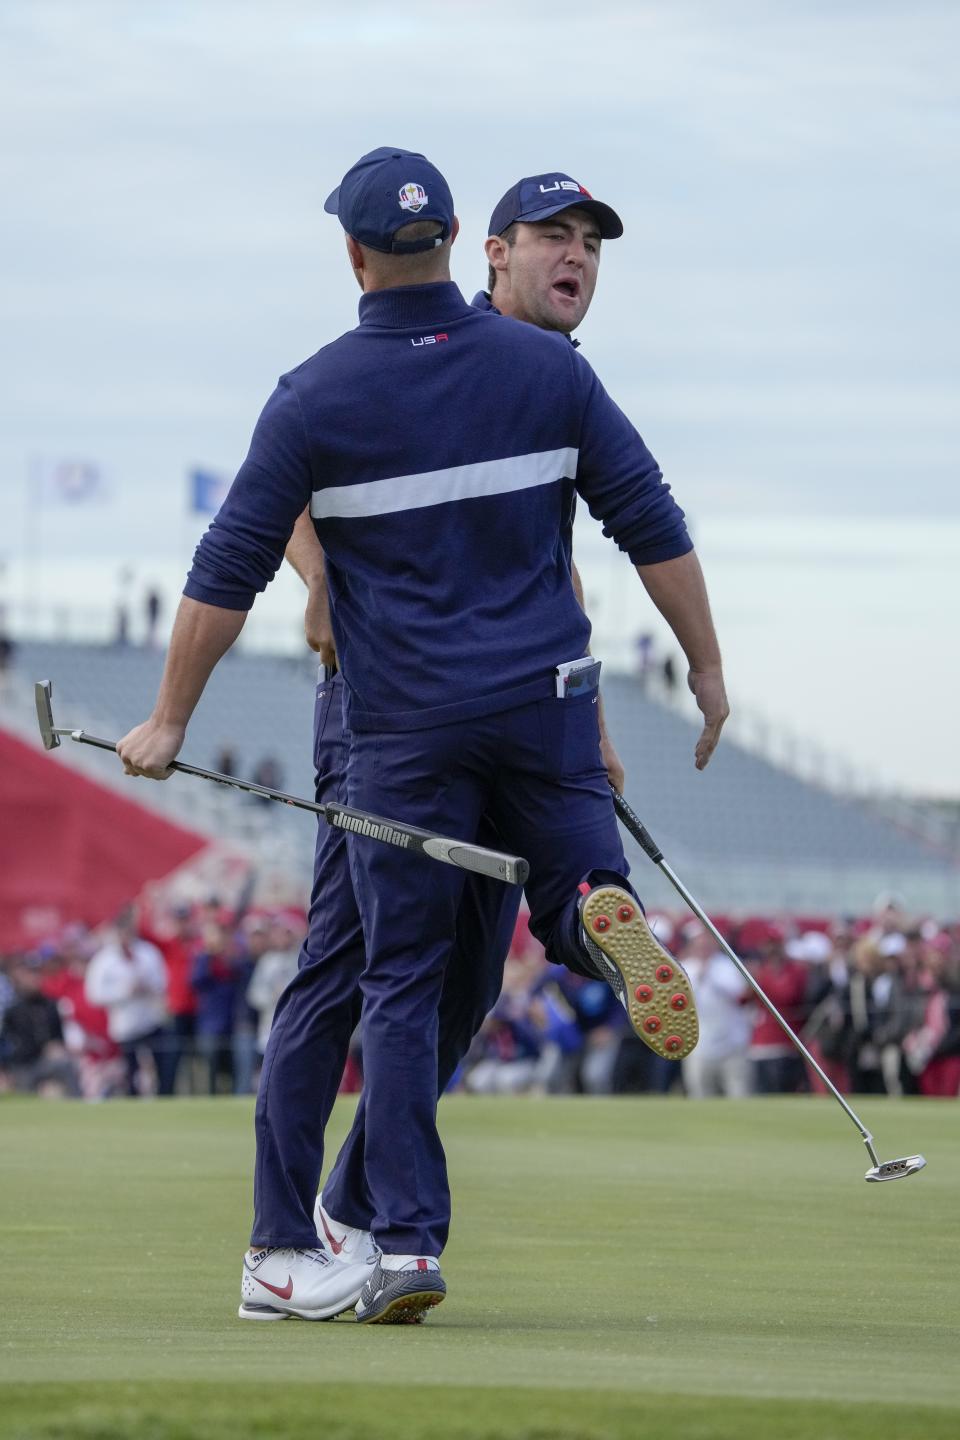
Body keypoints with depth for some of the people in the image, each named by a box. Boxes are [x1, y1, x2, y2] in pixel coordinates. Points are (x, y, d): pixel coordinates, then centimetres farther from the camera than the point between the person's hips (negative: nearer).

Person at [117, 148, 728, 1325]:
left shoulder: (316, 398, -3)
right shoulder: (548, 368, 3)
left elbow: (229, 572, -2)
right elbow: (652, 526, 2)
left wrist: (169, 721, 6)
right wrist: (707, 667, 11)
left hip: (406, 725, -1)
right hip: (548, 701, 1)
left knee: (402, 980, 4)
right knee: (575, 898, 15)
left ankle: (408, 1243, -2)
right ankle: (601, 915, -24)